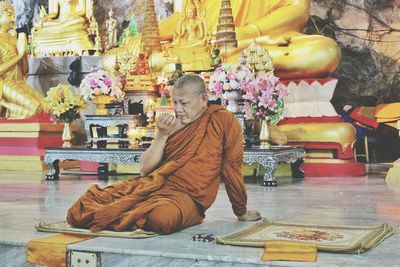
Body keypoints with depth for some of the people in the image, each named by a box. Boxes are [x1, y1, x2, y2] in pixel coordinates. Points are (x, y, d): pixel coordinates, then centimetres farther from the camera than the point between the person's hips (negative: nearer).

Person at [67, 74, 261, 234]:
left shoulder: (222, 121, 1)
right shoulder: (173, 126, 16)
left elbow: (232, 168, 5)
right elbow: (145, 169, 10)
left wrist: (242, 211, 11)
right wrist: (162, 136, -3)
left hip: (187, 196, -4)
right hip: (153, 185, 4)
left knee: (162, 217, -41)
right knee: (84, 206, -17)